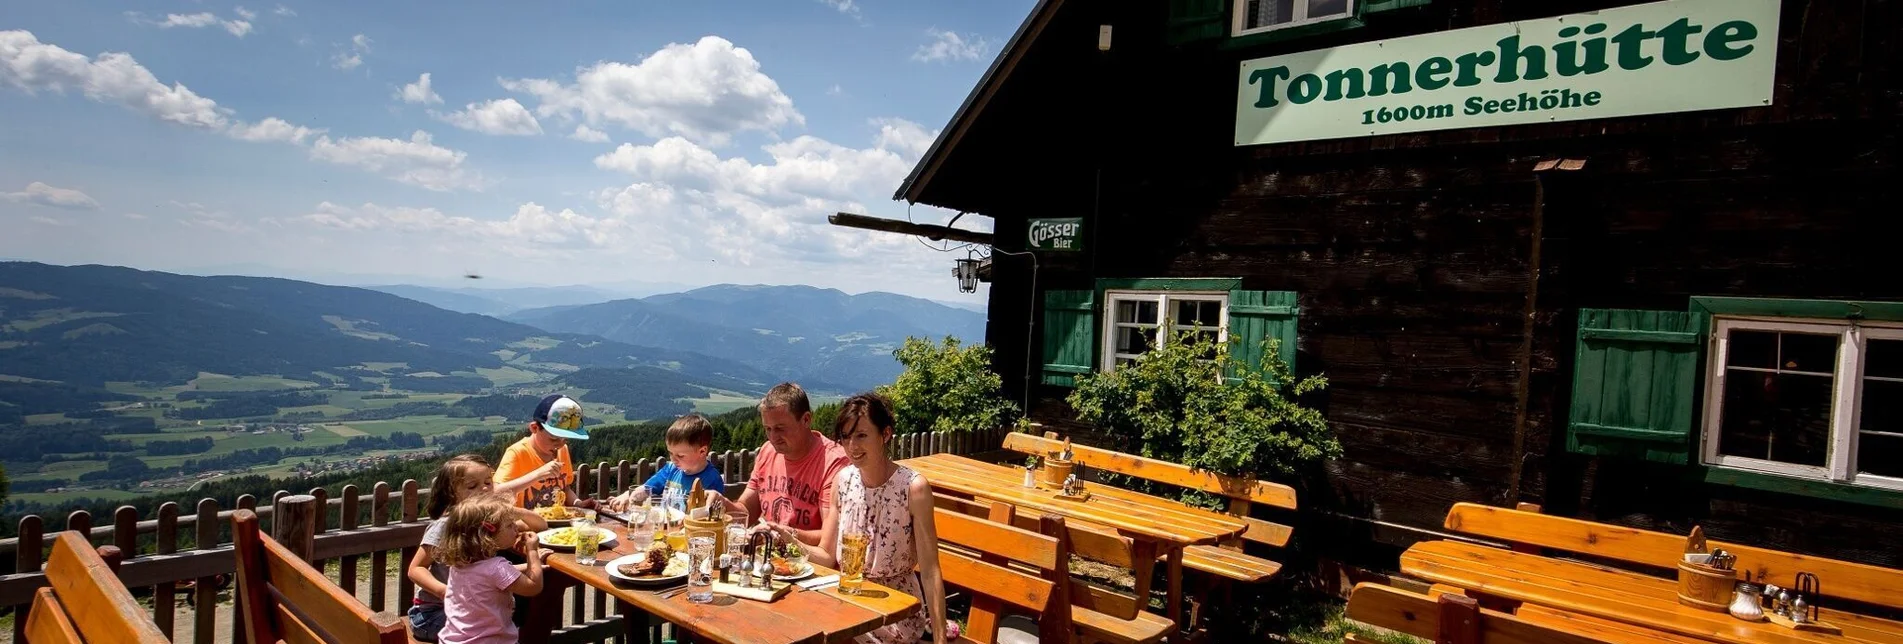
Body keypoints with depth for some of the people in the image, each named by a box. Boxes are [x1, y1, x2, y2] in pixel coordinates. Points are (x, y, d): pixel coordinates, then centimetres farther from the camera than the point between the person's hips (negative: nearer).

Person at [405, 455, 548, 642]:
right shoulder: (445, 526, -17)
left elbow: (541, 525, 2)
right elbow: (415, 569, -14)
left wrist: (513, 511, -18)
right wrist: (443, 590, -31)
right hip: (433, 611, -6)